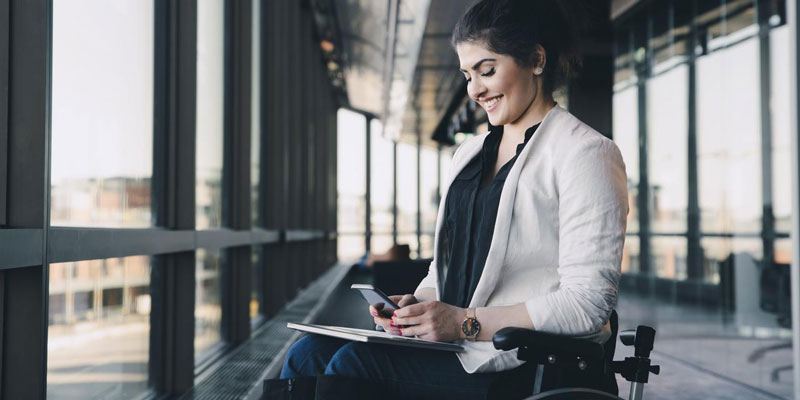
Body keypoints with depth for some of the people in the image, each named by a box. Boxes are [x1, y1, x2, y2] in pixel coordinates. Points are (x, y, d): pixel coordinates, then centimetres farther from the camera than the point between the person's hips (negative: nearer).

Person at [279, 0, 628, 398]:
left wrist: (467, 323, -19)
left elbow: (588, 303, -14)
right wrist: (417, 303, -1)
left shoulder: (586, 153, -7)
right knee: (308, 354, -12)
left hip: (530, 363, -7)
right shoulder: (469, 152, 19)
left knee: (354, 363, -25)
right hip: (458, 347, 7)